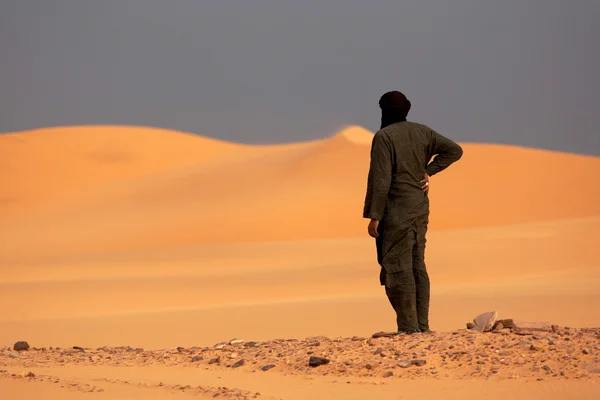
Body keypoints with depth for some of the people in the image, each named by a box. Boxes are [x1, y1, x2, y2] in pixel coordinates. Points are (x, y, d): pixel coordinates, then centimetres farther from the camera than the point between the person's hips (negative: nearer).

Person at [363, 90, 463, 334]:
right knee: (417, 267, 12)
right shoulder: (422, 132, 10)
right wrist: (429, 171, 7)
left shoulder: (384, 136, -11)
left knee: (397, 268, -5)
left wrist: (374, 216, -15)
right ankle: (422, 325, 11)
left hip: (396, 213, -8)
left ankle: (408, 327, -8)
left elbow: (381, 180, -16)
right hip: (420, 210, 8)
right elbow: (454, 150, 8)